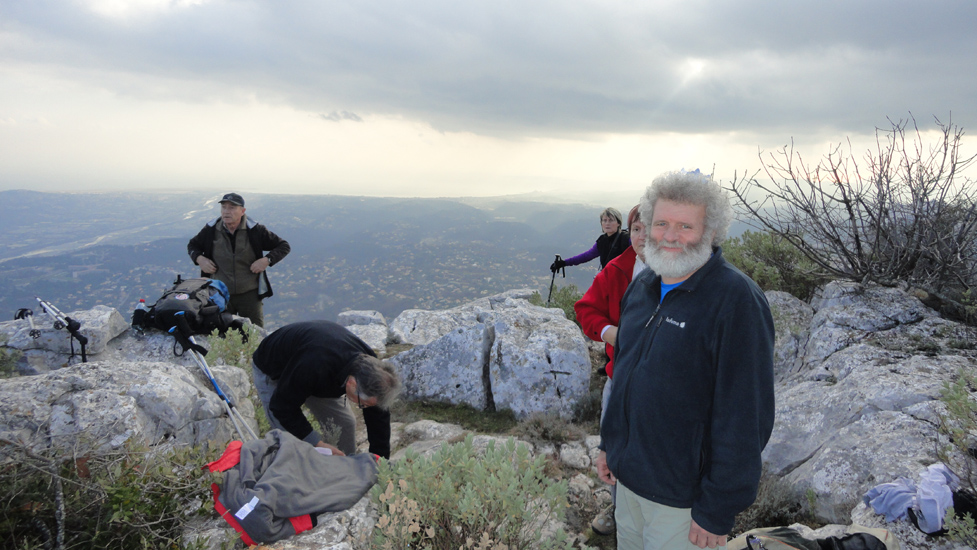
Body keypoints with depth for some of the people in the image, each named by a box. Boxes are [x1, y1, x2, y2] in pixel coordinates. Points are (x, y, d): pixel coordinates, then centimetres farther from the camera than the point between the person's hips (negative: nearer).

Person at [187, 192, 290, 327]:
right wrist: (199, 259, -3)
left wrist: (267, 260, -15)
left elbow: (284, 246, 0)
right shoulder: (211, 230, 0)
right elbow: (192, 245, 19)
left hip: (249, 294, -2)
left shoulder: (255, 230, -6)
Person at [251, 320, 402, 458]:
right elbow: (282, 406, -33)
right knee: (290, 436, -18)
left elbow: (379, 417, -15)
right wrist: (318, 444, -35)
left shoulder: (370, 363, -27)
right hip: (272, 373, -5)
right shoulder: (315, 367, -47)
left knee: (345, 423, -3)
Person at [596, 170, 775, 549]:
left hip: (682, 496, -7)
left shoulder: (737, 300, -20)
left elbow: (745, 417, -21)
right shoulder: (642, 286, 4)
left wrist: (718, 510, -19)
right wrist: (609, 443, 16)